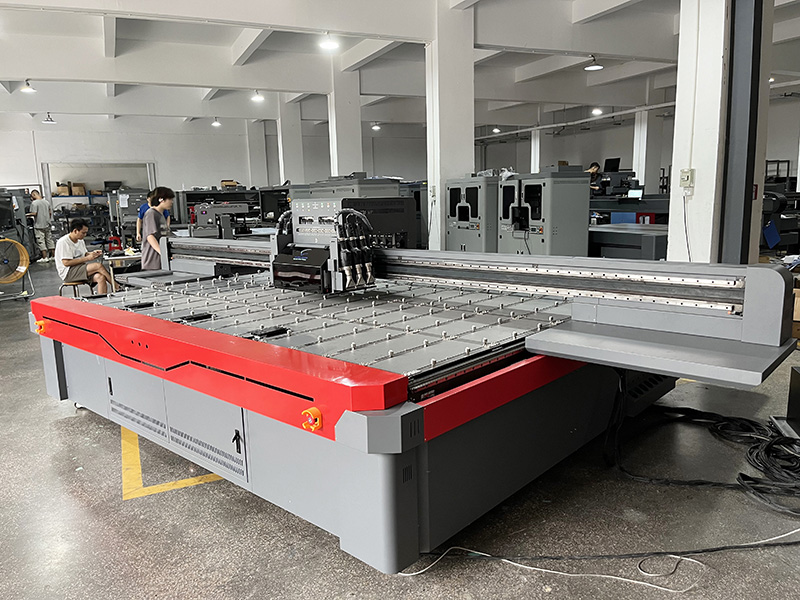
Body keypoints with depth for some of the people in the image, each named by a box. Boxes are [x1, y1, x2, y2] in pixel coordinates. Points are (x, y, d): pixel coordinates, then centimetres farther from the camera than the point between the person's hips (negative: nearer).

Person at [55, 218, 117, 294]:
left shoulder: (80, 240, 13)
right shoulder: (63, 242, -13)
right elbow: (66, 263, -19)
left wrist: (92, 253, -1)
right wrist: (87, 258, -20)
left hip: (81, 269, 7)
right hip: (68, 273, -7)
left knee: (100, 277, -24)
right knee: (98, 265, -26)